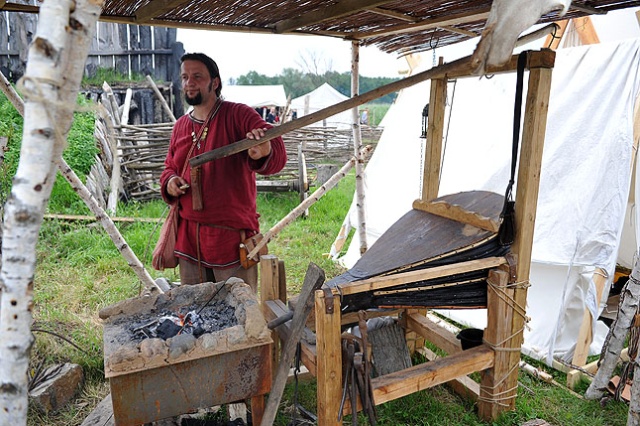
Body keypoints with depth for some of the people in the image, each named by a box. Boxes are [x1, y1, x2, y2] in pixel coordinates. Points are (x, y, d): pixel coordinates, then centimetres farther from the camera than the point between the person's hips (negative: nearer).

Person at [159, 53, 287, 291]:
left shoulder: (238, 115, -7)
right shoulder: (181, 126, 12)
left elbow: (277, 152, -22)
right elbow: (170, 167, 25)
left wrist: (264, 153, -46)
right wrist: (169, 181, 1)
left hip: (232, 237, -6)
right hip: (188, 239, 6)